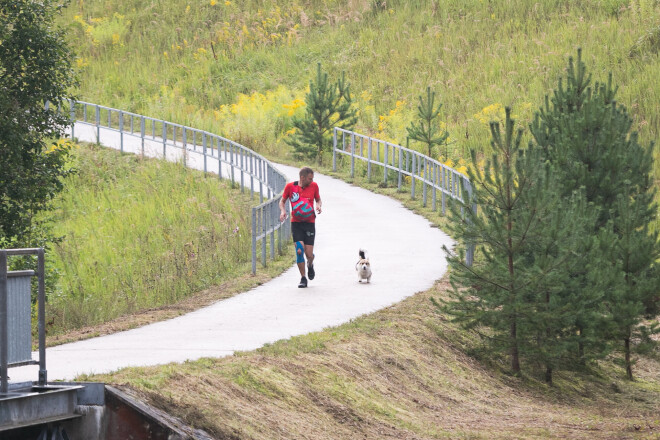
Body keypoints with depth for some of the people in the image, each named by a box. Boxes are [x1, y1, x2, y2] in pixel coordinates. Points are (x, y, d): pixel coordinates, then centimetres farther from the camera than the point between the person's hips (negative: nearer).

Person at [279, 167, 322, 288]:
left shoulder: (314, 186, 1)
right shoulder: (290, 186, -3)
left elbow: (318, 199, 16)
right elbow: (282, 201, 9)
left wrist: (318, 205, -6)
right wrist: (283, 211, -11)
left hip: (309, 223, 1)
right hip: (296, 223, -1)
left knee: (309, 254, -4)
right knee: (299, 251, -13)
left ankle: (310, 265, 34)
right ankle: (303, 279, 2)